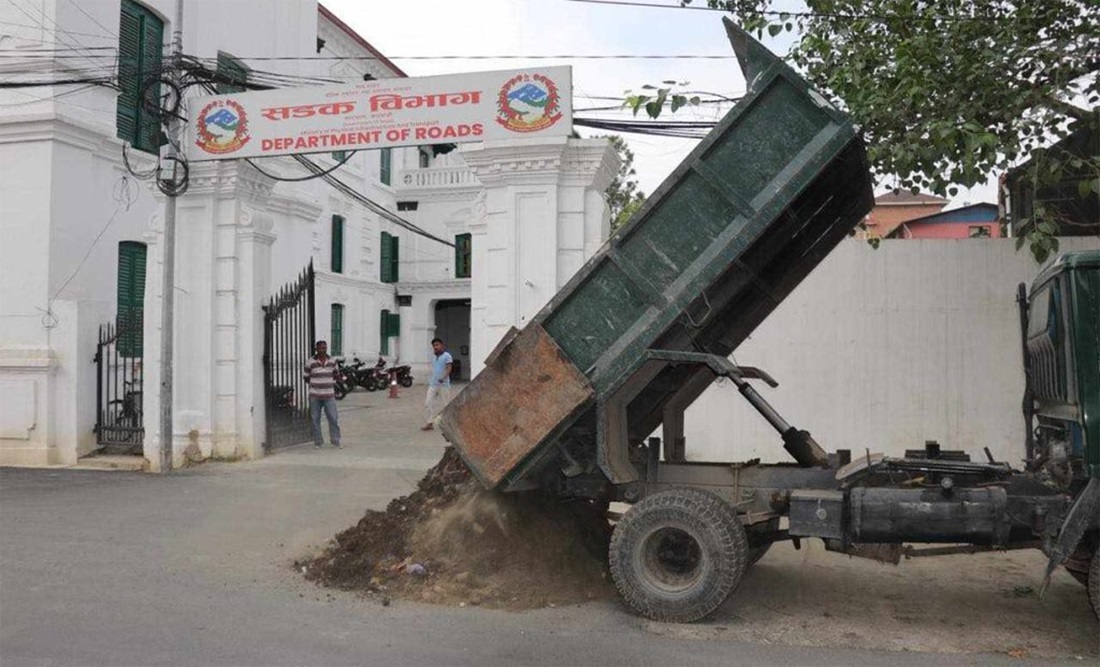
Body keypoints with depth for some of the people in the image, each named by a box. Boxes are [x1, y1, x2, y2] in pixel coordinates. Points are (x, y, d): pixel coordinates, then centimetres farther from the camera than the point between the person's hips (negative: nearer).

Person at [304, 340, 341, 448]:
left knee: (333, 418, -3)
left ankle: (335, 441, 6)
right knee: (315, 419, 4)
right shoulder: (310, 362, -4)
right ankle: (318, 442, 14)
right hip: (315, 396, -1)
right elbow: (306, 377, 6)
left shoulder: (332, 361, 5)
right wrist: (314, 385, 2)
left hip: (329, 395, 1)